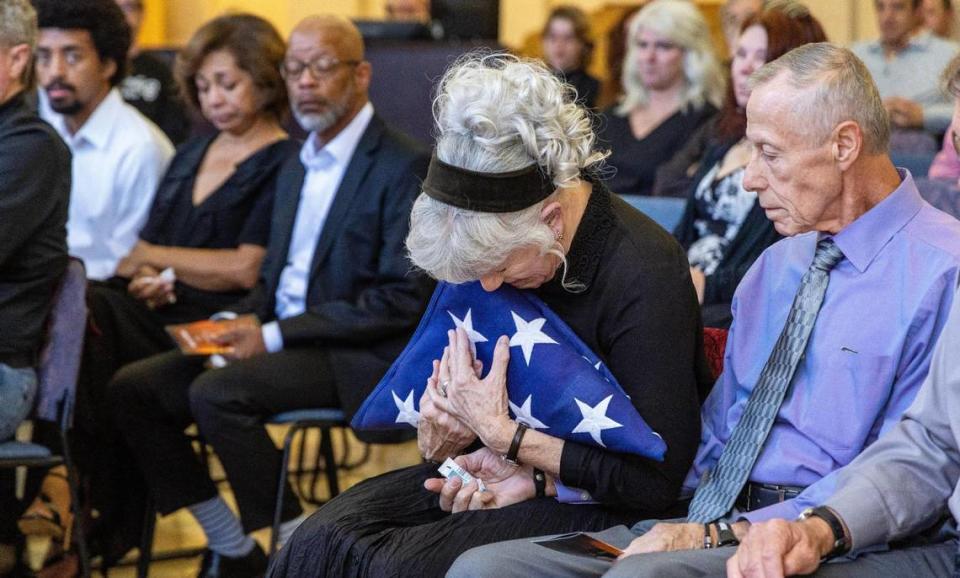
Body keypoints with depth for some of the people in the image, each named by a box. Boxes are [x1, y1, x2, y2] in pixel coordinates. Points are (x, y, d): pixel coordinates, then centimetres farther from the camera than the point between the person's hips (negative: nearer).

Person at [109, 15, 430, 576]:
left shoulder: (406, 166, -10)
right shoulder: (297, 168, 18)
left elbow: (404, 298, -17)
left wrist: (275, 336, -18)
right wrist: (244, 323, 0)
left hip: (357, 360, -9)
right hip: (281, 341, 9)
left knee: (215, 394, -30)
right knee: (132, 387, -5)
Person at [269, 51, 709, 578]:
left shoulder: (645, 277, -23)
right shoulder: (507, 238, -1)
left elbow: (657, 481, -22)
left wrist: (503, 435, -20)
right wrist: (440, 439, -7)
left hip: (597, 503, -7)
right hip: (520, 469, 7)